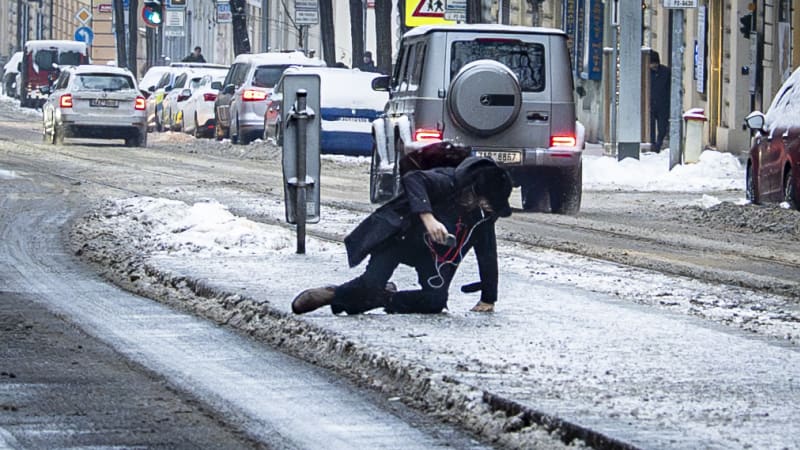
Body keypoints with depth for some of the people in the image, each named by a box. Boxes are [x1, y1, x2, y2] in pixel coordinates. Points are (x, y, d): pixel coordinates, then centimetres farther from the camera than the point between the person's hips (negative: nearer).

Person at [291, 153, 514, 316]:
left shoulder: (486, 212, -6)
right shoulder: (449, 182, -27)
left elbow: (487, 252, 2)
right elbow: (413, 179, -42)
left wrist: (488, 299, 0)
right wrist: (428, 218, -53)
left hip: (430, 249, 6)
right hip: (399, 232, -6)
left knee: (436, 301, -17)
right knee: (371, 284, -25)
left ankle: (385, 299, 6)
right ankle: (333, 294, 5)